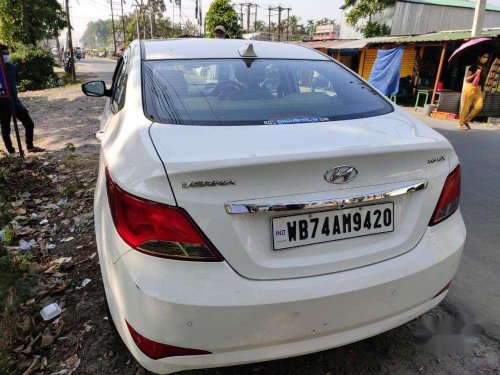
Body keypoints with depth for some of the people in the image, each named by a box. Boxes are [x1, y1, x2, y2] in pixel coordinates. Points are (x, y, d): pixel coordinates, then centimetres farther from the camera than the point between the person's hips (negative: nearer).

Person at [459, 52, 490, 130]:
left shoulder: (484, 68, 15)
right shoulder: (474, 66, -4)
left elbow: (482, 81, 21)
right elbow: (466, 79, -7)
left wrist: (482, 91, 18)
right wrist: (475, 74, -19)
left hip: (478, 89, 6)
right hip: (470, 87, -6)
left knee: (479, 106, -8)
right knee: (466, 106, -2)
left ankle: (466, 121, 7)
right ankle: (461, 124, 7)